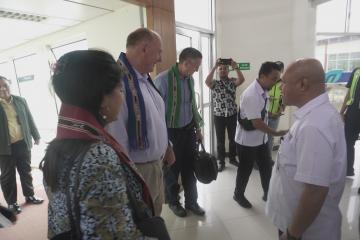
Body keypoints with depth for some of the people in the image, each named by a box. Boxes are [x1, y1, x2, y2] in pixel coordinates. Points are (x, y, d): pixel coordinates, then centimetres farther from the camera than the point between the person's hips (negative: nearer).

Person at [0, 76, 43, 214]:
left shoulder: (20, 100, 4)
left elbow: (29, 119, 9)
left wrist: (36, 136, 10)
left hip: (23, 143, 3)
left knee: (26, 171, 15)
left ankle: (29, 195, 32)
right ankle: (11, 203, 23)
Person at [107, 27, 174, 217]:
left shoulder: (144, 78, 6)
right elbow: (117, 138, -27)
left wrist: (166, 147, 18)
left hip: (156, 162, 9)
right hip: (136, 169, -9)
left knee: (155, 215, 28)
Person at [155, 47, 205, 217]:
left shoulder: (190, 79, 3)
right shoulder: (163, 79, -19)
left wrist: (198, 128, 15)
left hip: (188, 130, 6)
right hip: (171, 132, -6)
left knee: (190, 168, 16)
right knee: (172, 169, 13)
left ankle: (191, 202, 37)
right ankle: (173, 202, 37)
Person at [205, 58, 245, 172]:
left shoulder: (233, 81, 3)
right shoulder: (214, 83, -1)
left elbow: (241, 80, -19)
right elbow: (207, 81, -24)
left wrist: (235, 66, -24)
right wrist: (214, 66, -23)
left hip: (232, 115, 2)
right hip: (218, 116, -2)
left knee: (233, 138, 15)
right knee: (220, 140, 8)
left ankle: (232, 158, 35)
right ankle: (221, 162, 22)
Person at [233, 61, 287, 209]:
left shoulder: (263, 91, 2)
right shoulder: (251, 95, -27)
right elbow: (256, 123, -28)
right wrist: (276, 133, -22)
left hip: (261, 138, 8)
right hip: (247, 141, -8)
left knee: (266, 167, 17)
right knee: (245, 169, 9)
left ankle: (268, 194, 38)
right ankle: (239, 195, 33)